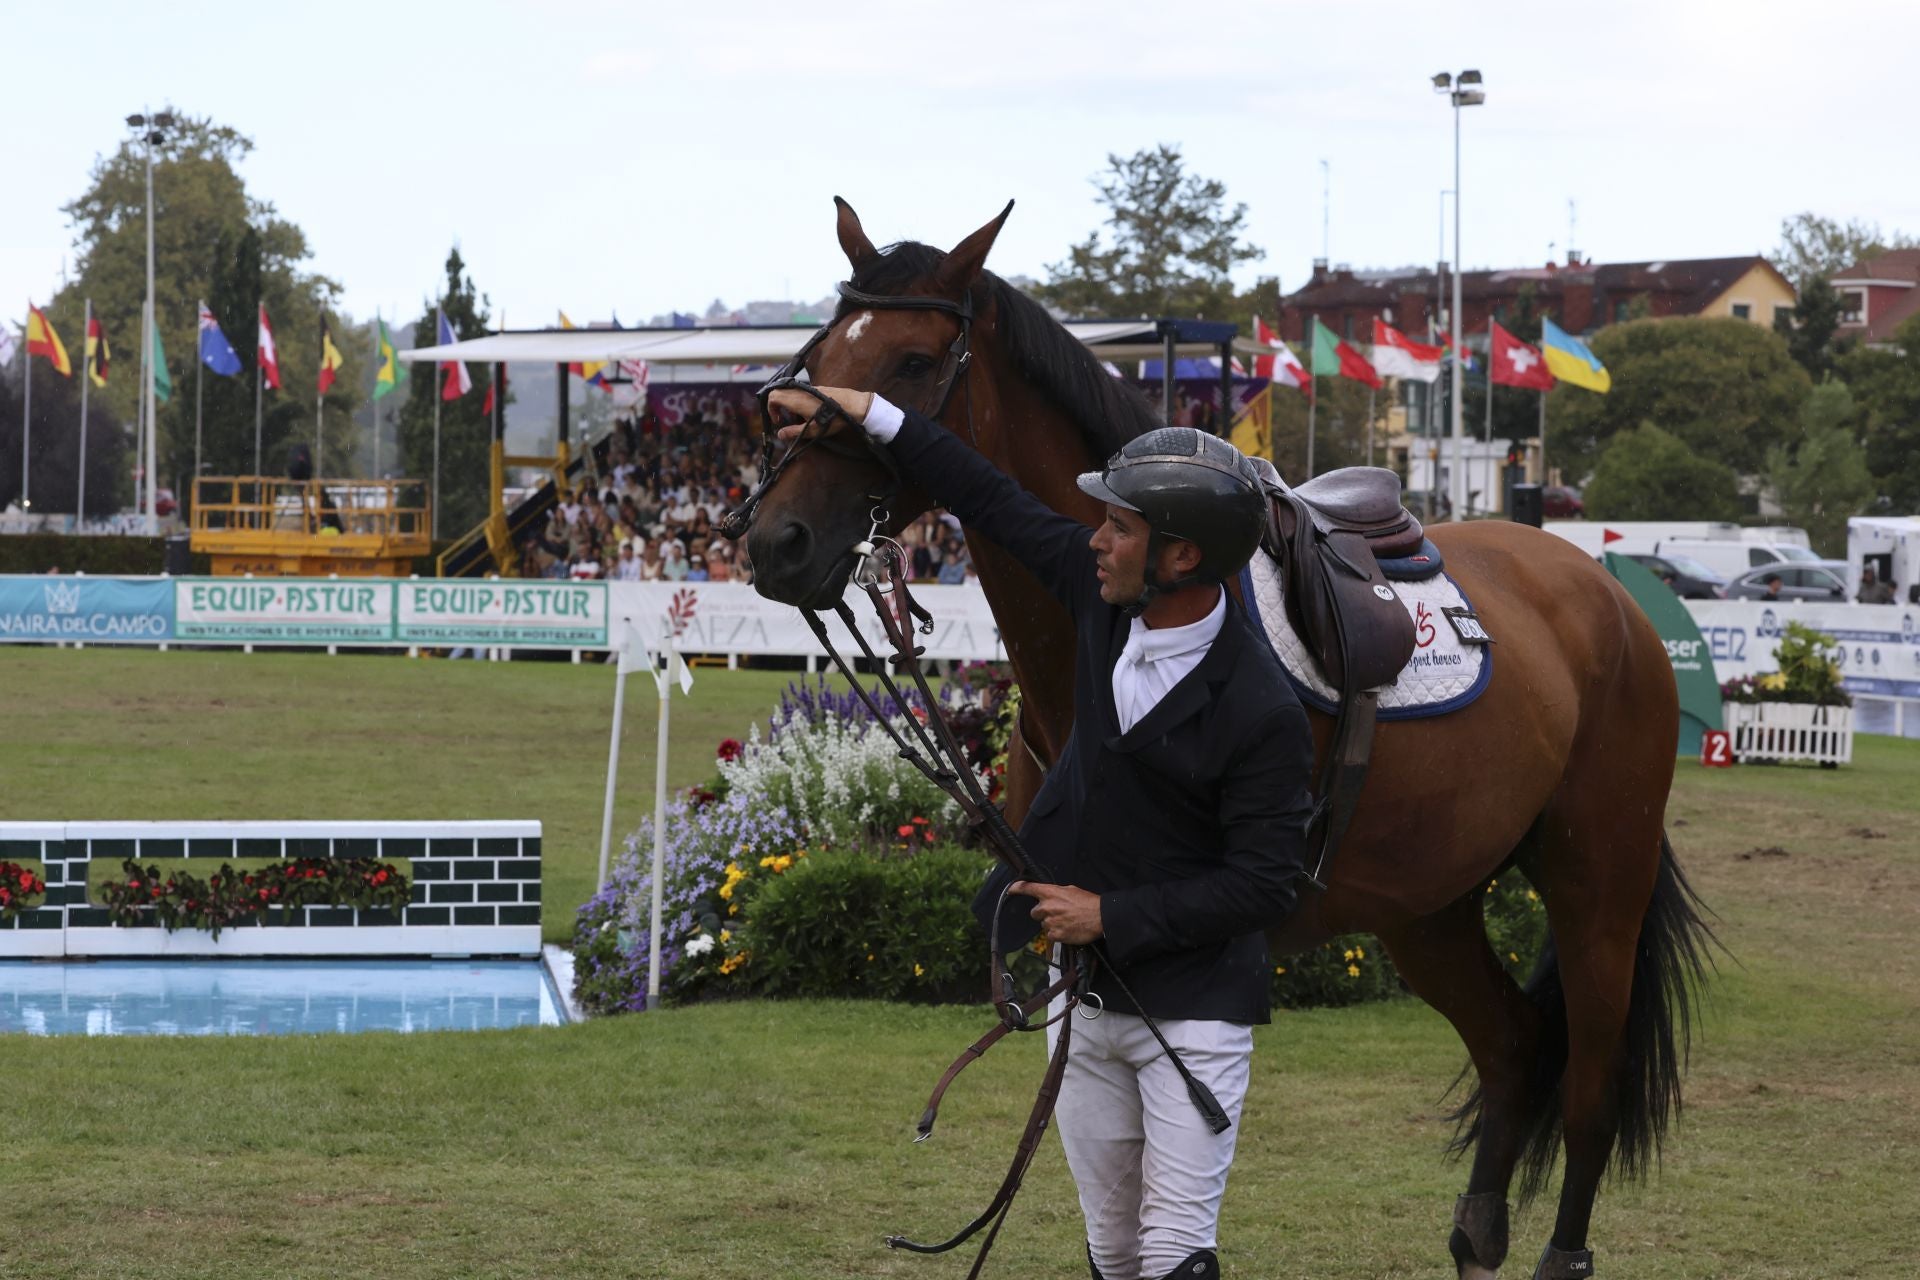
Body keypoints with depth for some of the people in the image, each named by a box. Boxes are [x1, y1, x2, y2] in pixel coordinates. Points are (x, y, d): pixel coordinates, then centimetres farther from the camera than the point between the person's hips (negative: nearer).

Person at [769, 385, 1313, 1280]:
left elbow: (1263, 885, -19)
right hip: (1086, 999, 7)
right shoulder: (1105, 598, -3)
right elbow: (995, 504, 11)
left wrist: (1112, 915, -20)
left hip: (1194, 1010, -7)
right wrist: (869, 416, 12)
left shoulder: (1262, 712, -22)